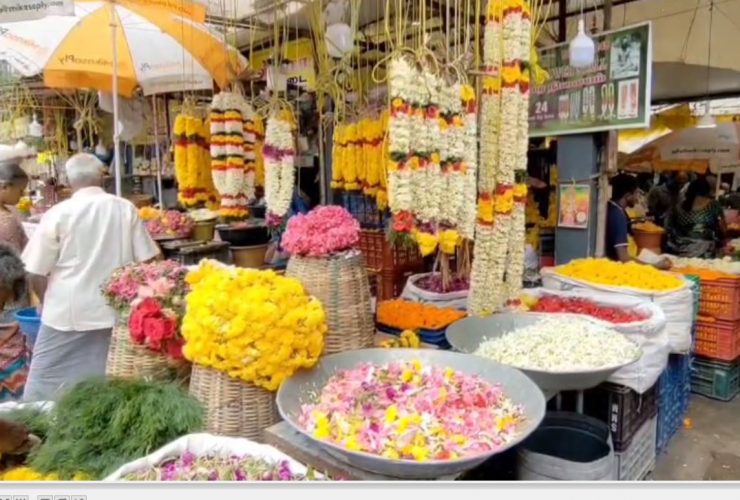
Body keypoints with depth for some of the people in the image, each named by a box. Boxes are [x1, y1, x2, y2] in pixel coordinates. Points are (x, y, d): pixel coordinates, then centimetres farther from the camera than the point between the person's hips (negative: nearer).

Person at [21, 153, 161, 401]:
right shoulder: (126, 209, -2)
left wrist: (48, 302, 14)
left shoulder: (58, 213, -7)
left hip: (68, 313, -2)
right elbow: (146, 260, 0)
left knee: (47, 386, 11)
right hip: (117, 311, 2)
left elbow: (36, 273, -5)